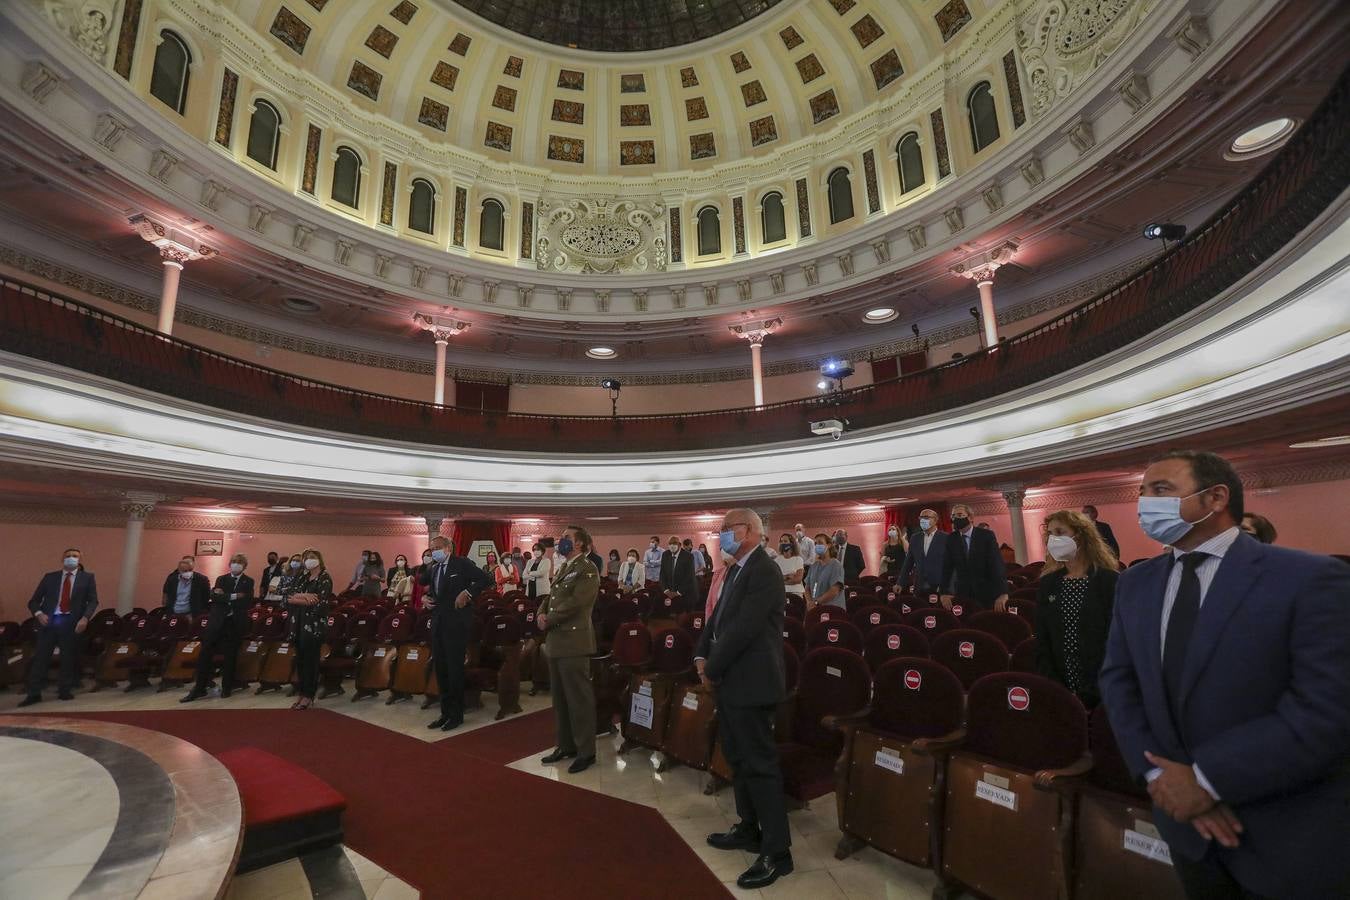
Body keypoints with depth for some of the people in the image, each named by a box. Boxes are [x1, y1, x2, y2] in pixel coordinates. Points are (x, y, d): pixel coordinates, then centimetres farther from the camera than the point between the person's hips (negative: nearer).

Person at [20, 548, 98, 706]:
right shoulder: (49, 577, 11)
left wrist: (85, 618, -16)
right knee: (40, 656, 2)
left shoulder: (87, 577, 7)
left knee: (69, 658, 4)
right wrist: (38, 613, -11)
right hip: (49, 620, 1)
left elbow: (93, 601, 0)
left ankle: (65, 690, 15)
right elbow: (34, 600, 9)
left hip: (71, 622, -1)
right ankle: (34, 693, 11)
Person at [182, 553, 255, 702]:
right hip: (217, 621, 2)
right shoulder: (221, 579, 12)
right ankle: (199, 688, 9)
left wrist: (224, 597, -9)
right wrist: (234, 597, -17)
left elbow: (248, 603, -9)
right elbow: (214, 596, -5)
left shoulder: (248, 582, 6)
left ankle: (227, 687, 15)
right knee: (204, 653, -2)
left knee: (230, 656, 2)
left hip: (236, 623, -2)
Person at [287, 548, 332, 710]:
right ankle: (301, 693, 22)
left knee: (311, 660, -1)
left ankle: (308, 695, 9)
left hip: (314, 626, -6)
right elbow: (288, 598, 3)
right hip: (298, 624, 6)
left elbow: (319, 604, -17)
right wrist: (304, 597, -17)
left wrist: (298, 598, -8)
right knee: (300, 659, 10)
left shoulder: (324, 579, -7)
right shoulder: (302, 578, 13)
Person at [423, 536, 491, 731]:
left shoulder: (462, 563, -8)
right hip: (438, 624, 7)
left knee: (455, 668, 1)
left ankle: (457, 714, 14)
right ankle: (446, 711, 26)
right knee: (440, 668, 12)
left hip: (456, 624, -7)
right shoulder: (433, 569, 13)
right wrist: (424, 597, 5)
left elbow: (485, 579, -13)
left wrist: (467, 592, -21)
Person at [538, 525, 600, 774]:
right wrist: (541, 613, -3)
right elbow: (551, 596, 18)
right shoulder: (563, 568, 17)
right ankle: (566, 745, 30)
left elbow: (575, 602, -20)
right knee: (559, 698, 16)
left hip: (573, 641, -9)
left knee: (578, 698, -1)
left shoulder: (588, 569, -12)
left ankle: (586, 752, 11)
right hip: (555, 641, 9)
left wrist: (548, 621, -12)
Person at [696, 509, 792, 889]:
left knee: (759, 763, 0)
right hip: (731, 680, 10)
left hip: (750, 682, -10)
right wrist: (702, 655, 1)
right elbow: (718, 617, 14)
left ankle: (777, 852, 14)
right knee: (738, 759, 21)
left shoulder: (764, 571, -19)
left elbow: (744, 627, -24)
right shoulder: (736, 570, 12)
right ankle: (749, 829, 37)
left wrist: (713, 668, -15)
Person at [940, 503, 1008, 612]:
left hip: (987, 593, -2)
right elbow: (947, 568, 1)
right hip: (963, 594, 2)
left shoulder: (987, 535, -6)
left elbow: (997, 563, -14)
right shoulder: (951, 539, 2)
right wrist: (944, 592, -12)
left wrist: (1002, 593, -24)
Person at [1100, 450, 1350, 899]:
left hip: (1291, 836, -4)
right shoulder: (1134, 583, 1)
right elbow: (1118, 680, 1)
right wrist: (1158, 773, -13)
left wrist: (1207, 779, -21)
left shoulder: (1312, 578, -14)